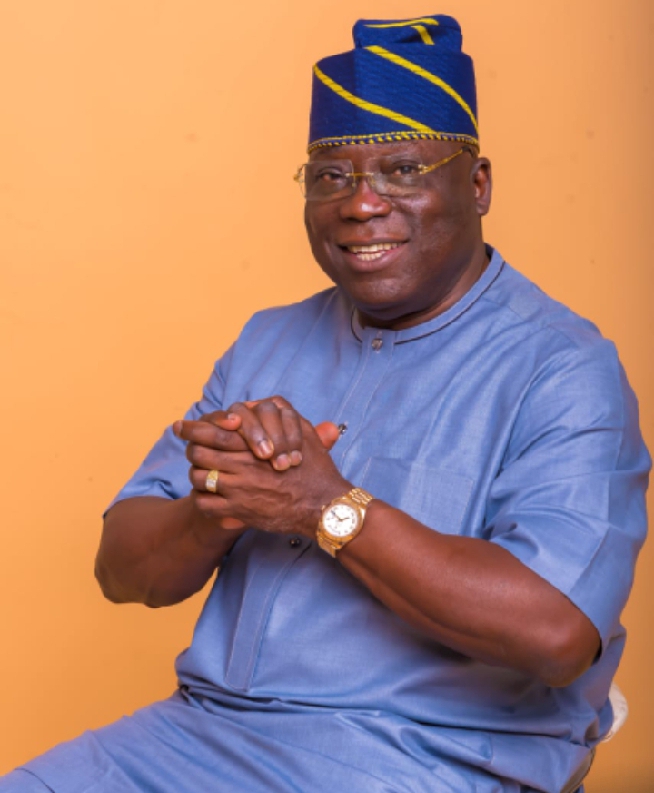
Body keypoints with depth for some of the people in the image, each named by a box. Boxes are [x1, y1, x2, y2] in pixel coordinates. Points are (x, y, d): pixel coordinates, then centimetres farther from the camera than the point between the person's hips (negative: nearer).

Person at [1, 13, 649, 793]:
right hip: (204, 727, 5)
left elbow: (557, 633, -21)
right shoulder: (269, 343, 12)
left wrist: (328, 508, -18)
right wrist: (220, 509, -13)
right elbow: (122, 569, 9)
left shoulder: (563, 371, -7)